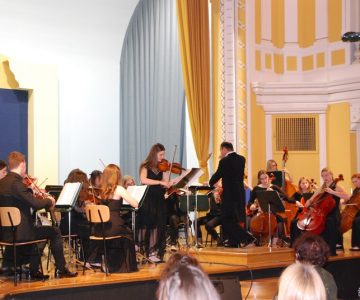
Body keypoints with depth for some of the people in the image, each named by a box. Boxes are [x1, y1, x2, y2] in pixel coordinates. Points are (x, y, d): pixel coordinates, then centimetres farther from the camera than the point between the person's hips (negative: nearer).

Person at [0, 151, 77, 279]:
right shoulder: (15, 183, -20)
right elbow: (35, 203, -22)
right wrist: (49, 200, -4)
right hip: (19, 232, -9)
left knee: (38, 230, 32)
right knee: (55, 232, 6)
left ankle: (34, 271, 32)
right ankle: (60, 269, 15)